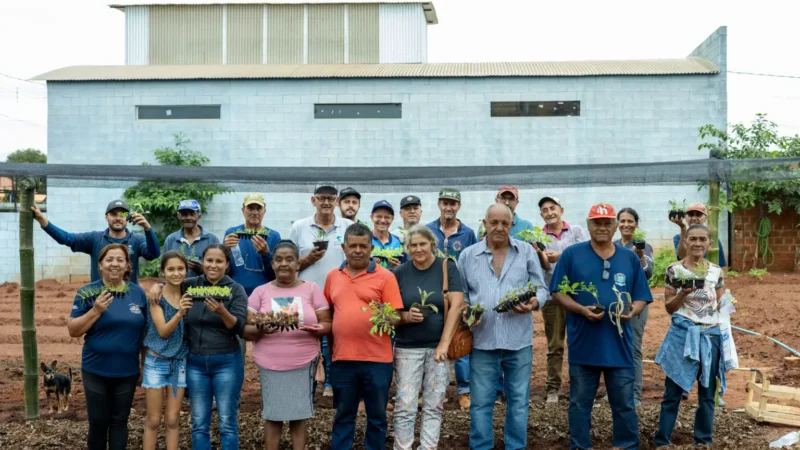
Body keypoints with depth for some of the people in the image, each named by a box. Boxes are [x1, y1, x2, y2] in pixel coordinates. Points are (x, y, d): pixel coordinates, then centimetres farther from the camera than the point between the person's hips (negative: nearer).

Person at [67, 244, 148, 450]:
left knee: (119, 421, 11)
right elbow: (73, 330, -7)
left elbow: (145, 330, 9)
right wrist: (96, 311, -20)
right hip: (96, 371, -2)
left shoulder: (138, 293, 3)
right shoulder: (87, 293, -6)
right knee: (98, 422, 6)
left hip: (127, 371, 2)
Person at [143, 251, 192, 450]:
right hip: (157, 362, -4)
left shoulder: (188, 296, 2)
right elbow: (163, 331, -19)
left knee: (172, 419, 8)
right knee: (153, 419, 4)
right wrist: (179, 313, -33)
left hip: (180, 362, 4)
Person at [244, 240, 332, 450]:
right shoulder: (260, 292, 5)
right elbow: (246, 329, 2)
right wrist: (261, 329, -19)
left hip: (303, 363, 0)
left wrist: (317, 329, -18)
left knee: (300, 414, 4)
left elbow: (327, 324, 4)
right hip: (270, 364, 0)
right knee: (272, 414, 4)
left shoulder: (311, 289, 5)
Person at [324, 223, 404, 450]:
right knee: (343, 416, 13)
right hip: (342, 358, 3)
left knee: (377, 417, 8)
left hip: (377, 359, -3)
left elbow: (396, 317, -4)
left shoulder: (385, 276, -3)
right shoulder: (333, 276, 9)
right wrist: (329, 349, 11)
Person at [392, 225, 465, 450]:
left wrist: (444, 343, -13)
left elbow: (456, 305, -8)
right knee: (405, 405, -2)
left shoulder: (447, 267, -2)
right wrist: (407, 316, -17)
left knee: (434, 406, 5)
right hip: (407, 348, 1)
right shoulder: (400, 273, 2)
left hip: (439, 346, -1)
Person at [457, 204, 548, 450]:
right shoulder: (467, 255, 5)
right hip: (482, 340, 0)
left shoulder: (527, 251, 4)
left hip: (519, 340, 0)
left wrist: (533, 303, -16)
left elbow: (541, 288, 5)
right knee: (481, 402, 7)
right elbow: (460, 294, 9)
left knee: (518, 401, 10)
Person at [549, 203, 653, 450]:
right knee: (580, 404, 9)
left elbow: (641, 297, 9)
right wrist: (581, 310, -16)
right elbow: (557, 292, -1)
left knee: (624, 404, 8)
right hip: (583, 344, -1)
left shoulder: (630, 258, 7)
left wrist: (632, 311, -13)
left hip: (619, 345, 2)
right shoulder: (571, 254, -1)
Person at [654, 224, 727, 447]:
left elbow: (720, 305, 15)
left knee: (707, 394, 9)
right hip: (682, 335, -3)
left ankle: (703, 442, 21)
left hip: (710, 337, 3)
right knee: (672, 392, 1)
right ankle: (662, 442, 10)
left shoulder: (716, 271, 6)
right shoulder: (674, 270, -3)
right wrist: (684, 293, -17)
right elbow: (669, 307, -2)